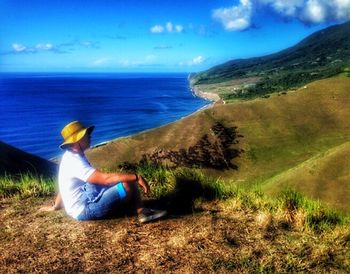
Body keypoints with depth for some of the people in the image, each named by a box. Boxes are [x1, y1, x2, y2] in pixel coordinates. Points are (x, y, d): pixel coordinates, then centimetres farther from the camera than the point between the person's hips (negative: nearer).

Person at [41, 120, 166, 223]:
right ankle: (142, 212, -3)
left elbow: (66, 185, 22)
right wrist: (136, 177, -31)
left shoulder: (72, 156, 10)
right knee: (128, 184, -23)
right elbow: (105, 178, -32)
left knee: (128, 179, 6)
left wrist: (56, 206, 33)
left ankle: (142, 211, -2)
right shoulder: (74, 162, -23)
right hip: (85, 211, -10)